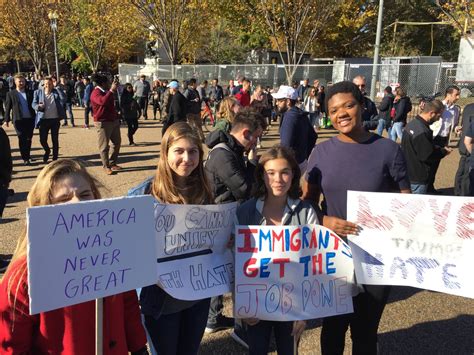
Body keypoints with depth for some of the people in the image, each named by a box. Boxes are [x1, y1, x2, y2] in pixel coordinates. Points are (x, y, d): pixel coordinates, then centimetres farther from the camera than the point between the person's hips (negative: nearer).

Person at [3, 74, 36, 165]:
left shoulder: (30, 93, 9)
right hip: (18, 120, -2)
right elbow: (7, 107, 4)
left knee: (29, 138, 11)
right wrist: (6, 120, -1)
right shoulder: (11, 94, 3)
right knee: (22, 139, -3)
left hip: (30, 119, 3)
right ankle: (25, 158, 2)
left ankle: (27, 155, 29)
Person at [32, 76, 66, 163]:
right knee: (42, 139, -1)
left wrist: (57, 89, -13)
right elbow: (33, 104, 0)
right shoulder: (38, 92, 4)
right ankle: (47, 151, 31)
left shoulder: (56, 92, 3)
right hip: (44, 120, 0)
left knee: (55, 140, 6)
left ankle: (55, 158, 18)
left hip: (55, 119, 0)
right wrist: (38, 106, -23)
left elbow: (64, 99, -14)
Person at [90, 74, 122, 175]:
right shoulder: (96, 93, -14)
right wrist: (111, 90, -33)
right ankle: (106, 167, 6)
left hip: (114, 120, 10)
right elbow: (103, 101, -36)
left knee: (117, 142, 13)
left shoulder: (106, 91, 15)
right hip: (103, 122, -10)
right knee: (104, 146, -2)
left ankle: (112, 163, 23)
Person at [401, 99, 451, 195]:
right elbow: (428, 156, -23)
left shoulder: (412, 123, 4)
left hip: (408, 173, 10)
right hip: (418, 178, -10)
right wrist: (444, 151, -7)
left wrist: (439, 149, 5)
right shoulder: (422, 132, -28)